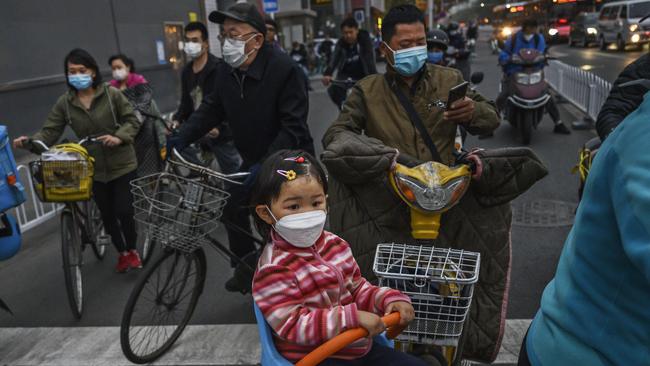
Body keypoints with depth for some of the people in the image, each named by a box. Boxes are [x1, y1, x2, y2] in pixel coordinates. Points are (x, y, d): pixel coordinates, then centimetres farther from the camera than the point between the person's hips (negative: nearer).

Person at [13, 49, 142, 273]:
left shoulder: (111, 94, -8)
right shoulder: (64, 103, -2)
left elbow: (132, 120, -5)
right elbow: (50, 132, -5)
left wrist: (119, 137, -24)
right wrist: (30, 141, -25)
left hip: (122, 164, -3)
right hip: (94, 169, 3)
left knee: (124, 211, -3)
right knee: (107, 214, 12)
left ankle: (133, 250, 23)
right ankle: (122, 252, 34)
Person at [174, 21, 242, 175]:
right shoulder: (186, 72, 12)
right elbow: (186, 102, 15)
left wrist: (219, 127, -27)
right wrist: (177, 121, -1)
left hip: (222, 134, -6)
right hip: (199, 134, 6)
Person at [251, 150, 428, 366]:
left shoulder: (335, 245, 3)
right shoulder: (274, 268, -19)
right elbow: (292, 326, -24)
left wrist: (388, 299, -7)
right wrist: (352, 317, -29)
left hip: (358, 347, 7)